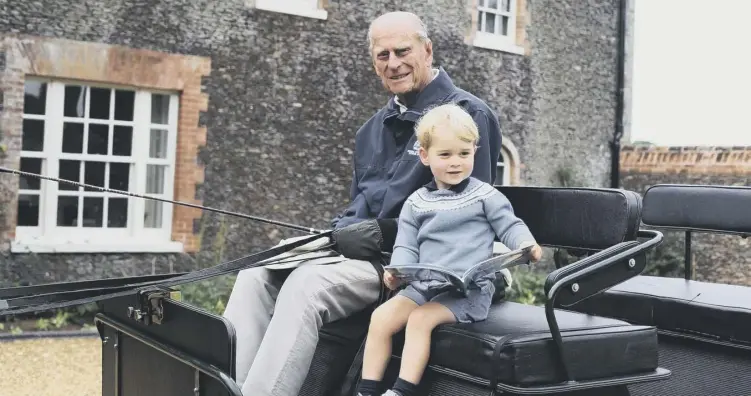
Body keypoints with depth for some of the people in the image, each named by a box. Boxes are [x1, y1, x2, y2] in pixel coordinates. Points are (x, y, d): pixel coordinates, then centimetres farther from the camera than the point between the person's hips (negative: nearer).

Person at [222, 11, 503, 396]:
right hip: (359, 249, 8)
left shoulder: (467, 115, -6)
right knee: (256, 274, -9)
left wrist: (382, 234, -19)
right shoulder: (373, 128, 18)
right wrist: (339, 231, 1)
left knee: (306, 285, -30)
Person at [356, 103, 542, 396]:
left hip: (470, 289, -4)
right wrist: (397, 271, -11)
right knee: (381, 317, -12)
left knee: (420, 318, -26)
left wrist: (526, 245, -20)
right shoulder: (416, 203, 11)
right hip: (424, 284, 5)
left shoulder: (484, 195, 2)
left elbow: (510, 227, 2)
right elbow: (406, 246, 9)